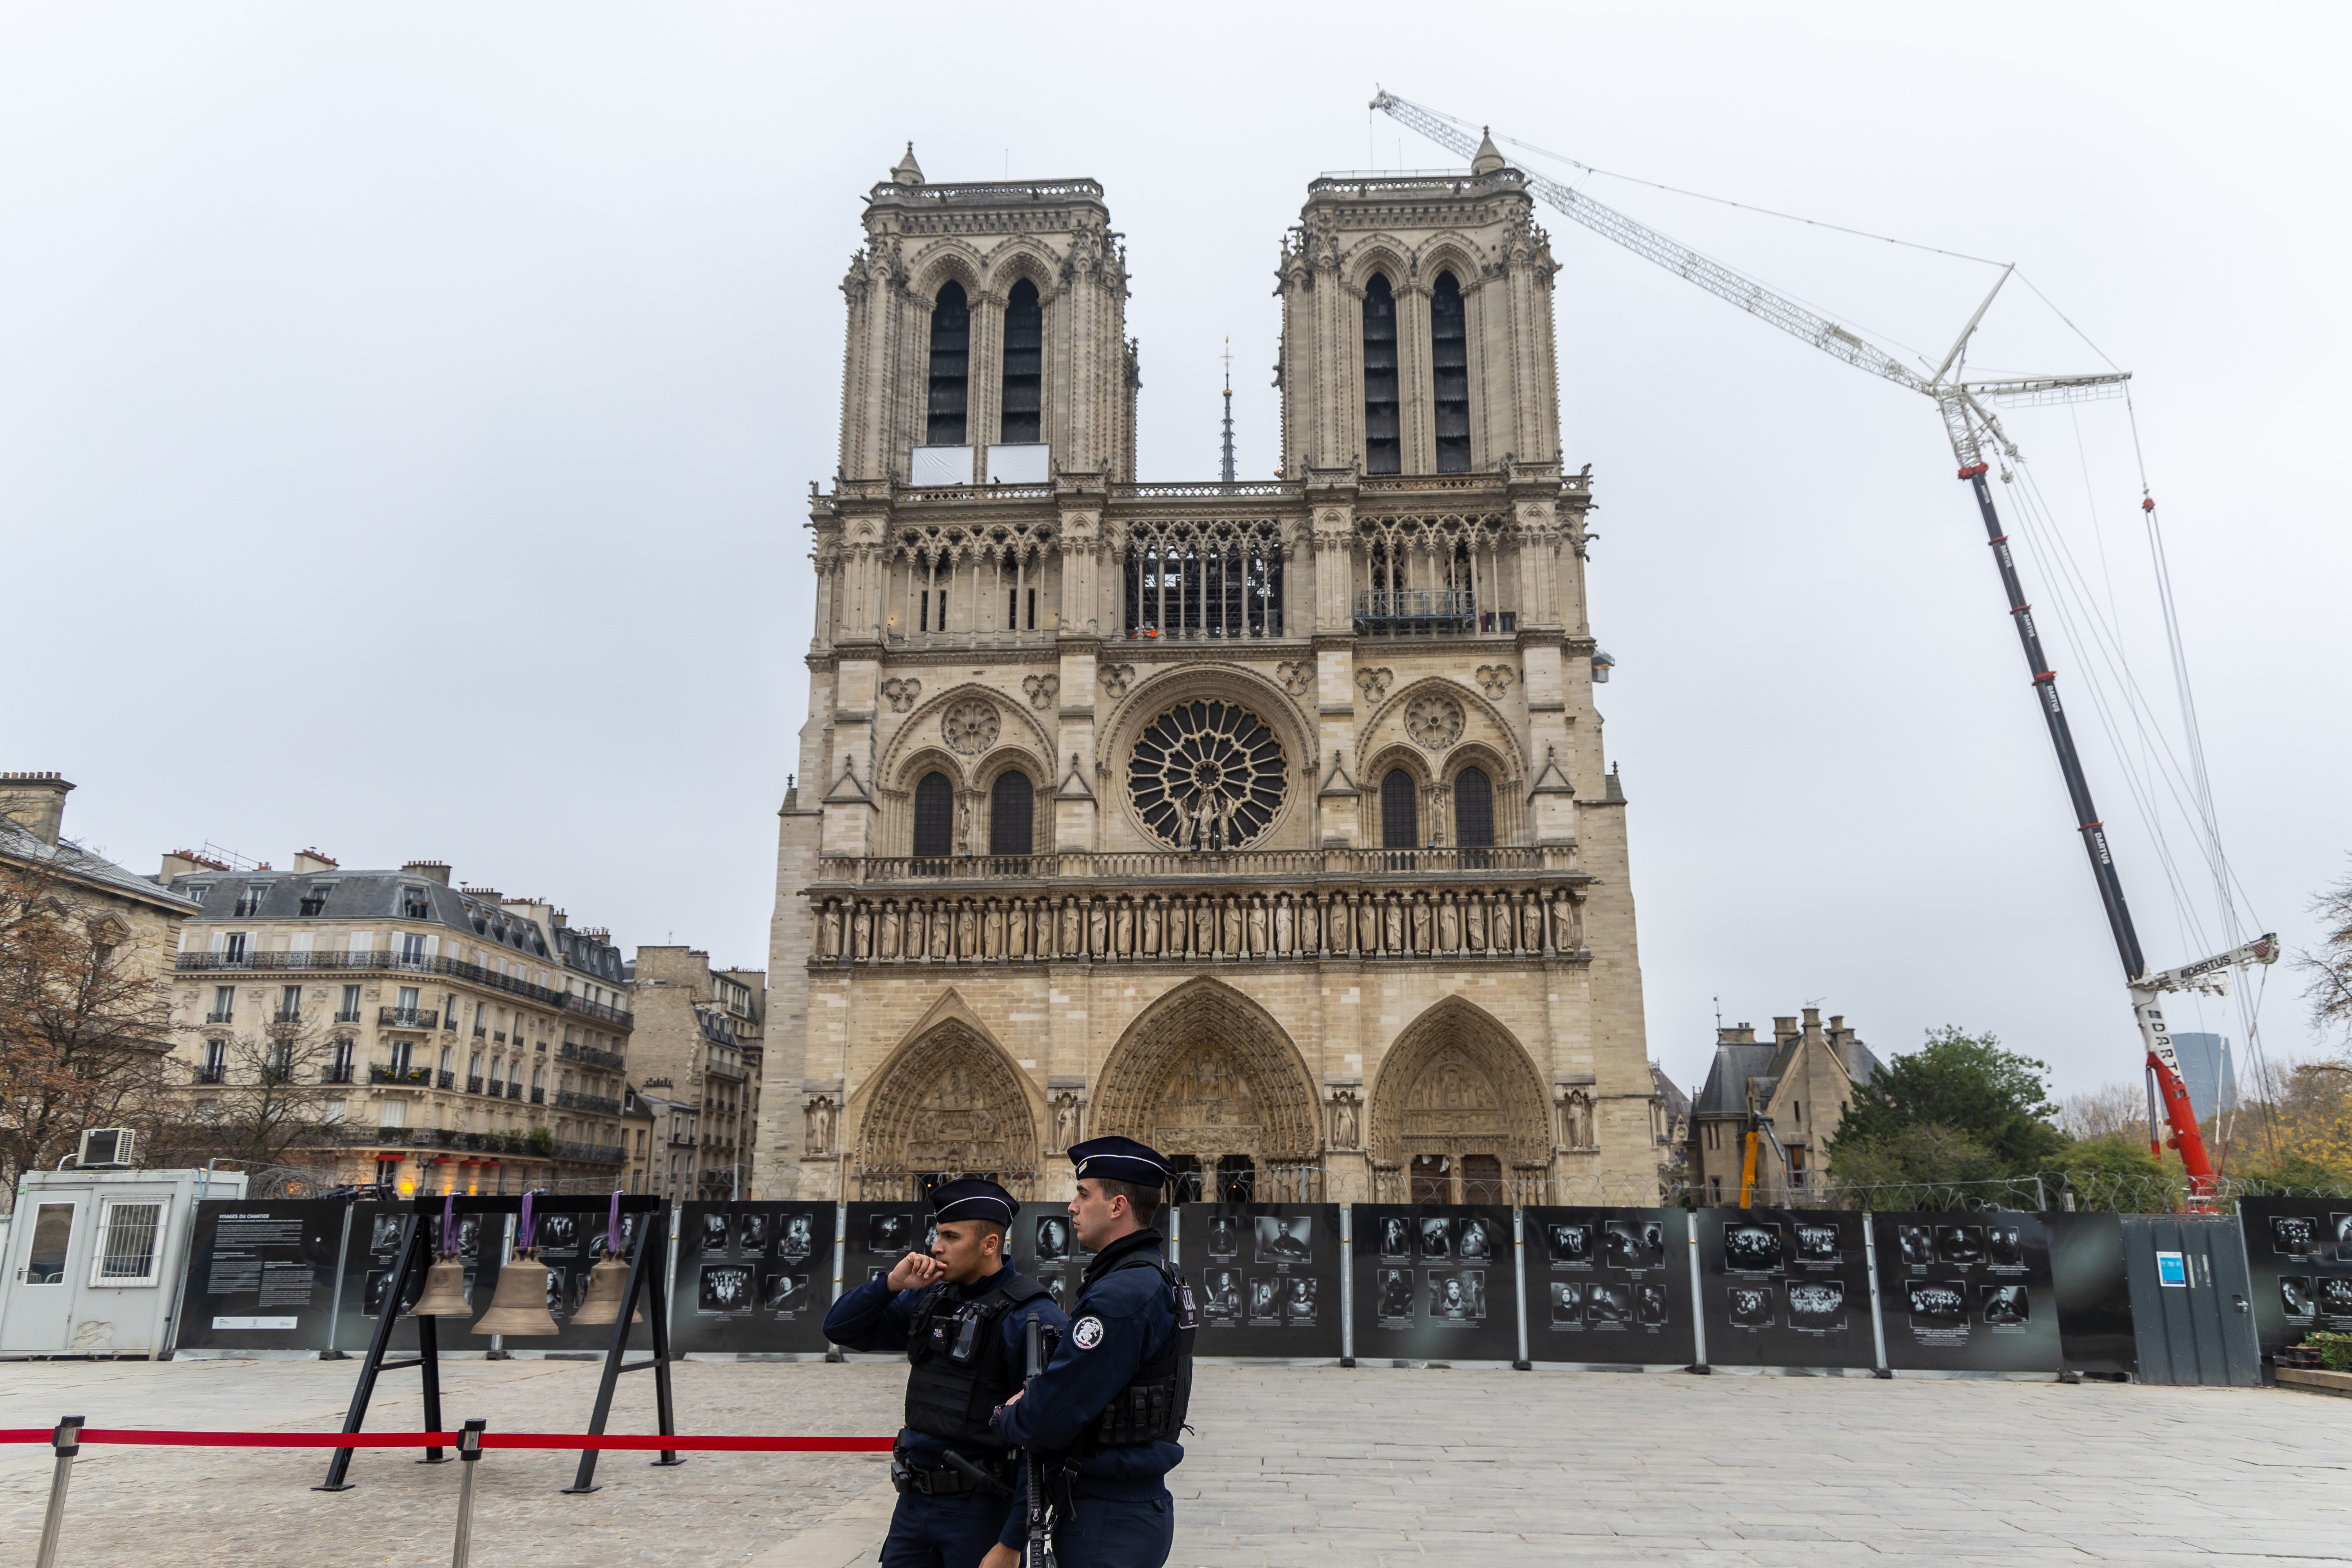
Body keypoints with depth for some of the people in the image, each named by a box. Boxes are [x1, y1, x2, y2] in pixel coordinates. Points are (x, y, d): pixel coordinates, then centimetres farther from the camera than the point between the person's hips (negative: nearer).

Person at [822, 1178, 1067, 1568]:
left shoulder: (1030, 1316, -17)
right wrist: (891, 1284, -8)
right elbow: (840, 1328, 11)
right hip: (914, 1501, 6)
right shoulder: (932, 1299, 6)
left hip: (981, 1509, -6)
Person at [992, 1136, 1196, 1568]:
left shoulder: (1121, 1296, -23)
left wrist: (1005, 1419, -3)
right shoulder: (1161, 1277, 11)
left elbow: (1053, 1415, -23)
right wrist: (1030, 1401, 1)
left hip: (1108, 1520, -10)